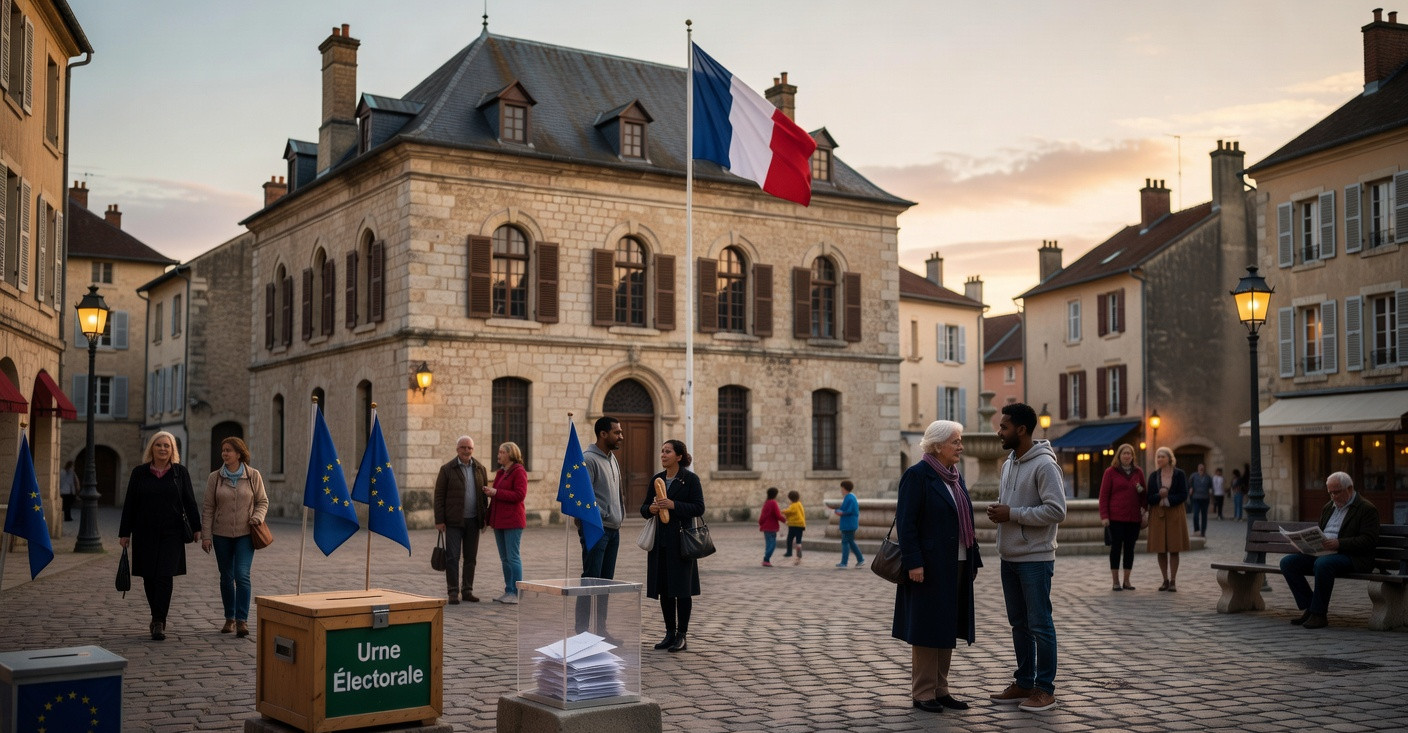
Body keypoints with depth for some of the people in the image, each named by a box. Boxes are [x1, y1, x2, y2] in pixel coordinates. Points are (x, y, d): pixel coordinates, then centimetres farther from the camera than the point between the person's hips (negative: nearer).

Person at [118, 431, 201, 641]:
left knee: (165, 577, -10)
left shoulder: (180, 472, 5)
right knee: (149, 577, 5)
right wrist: (125, 533, 4)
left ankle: (159, 623, -11)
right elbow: (129, 504, 7)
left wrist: (196, 528, 2)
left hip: (171, 533, -1)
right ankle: (158, 618, 22)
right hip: (145, 534, 2)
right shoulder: (139, 473, 5)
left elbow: (190, 502, 6)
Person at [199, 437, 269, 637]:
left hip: (245, 533, -2)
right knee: (226, 577, 9)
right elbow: (207, 508, 3)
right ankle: (229, 618, 21)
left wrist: (258, 516, -13)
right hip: (221, 534, 2)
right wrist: (205, 536, -2)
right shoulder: (215, 477, 1)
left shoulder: (253, 475, -1)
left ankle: (242, 620, -12)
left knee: (242, 575, -13)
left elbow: (262, 501, 7)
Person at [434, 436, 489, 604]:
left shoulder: (480, 469, 8)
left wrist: (485, 519, 6)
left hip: (473, 521, 3)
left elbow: (484, 495, 11)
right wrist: (439, 520, -9)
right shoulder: (447, 469, -2)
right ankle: (453, 592, 2)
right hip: (454, 521, -3)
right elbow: (439, 496, -3)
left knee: (471, 558, 8)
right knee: (452, 557, -4)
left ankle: (467, 590, 16)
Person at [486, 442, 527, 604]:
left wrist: (496, 492, -17)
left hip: (512, 521, -9)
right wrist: (490, 491, 3)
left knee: (513, 557, -7)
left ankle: (516, 593, -3)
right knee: (504, 558, 11)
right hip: (499, 520, 9)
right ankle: (508, 591, 16)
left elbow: (520, 495, -18)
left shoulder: (519, 471, -9)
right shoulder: (501, 472, 18)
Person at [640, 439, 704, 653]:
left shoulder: (690, 479, -4)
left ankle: (682, 635, 5)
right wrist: (650, 509, -8)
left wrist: (673, 505, -20)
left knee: (682, 588, -2)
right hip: (660, 541, 6)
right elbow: (643, 508, 15)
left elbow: (699, 508, -10)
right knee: (664, 589, 8)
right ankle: (670, 633, 17)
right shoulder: (656, 479, 13)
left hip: (681, 540, -6)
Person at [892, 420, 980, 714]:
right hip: (929, 567, -8)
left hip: (956, 566, 8)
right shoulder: (917, 475, -11)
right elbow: (906, 522, -15)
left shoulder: (956, 477, 14)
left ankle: (940, 689, 20)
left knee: (947, 628, 12)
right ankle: (922, 692, 7)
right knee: (927, 628, -1)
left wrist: (973, 561, 13)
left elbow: (965, 522, 16)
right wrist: (914, 563, -20)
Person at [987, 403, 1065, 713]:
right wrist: (998, 511, 0)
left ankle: (1045, 689, 8)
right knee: (1019, 623, 15)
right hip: (1010, 557, 8)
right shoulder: (1009, 462, 12)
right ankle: (1024, 683, 24)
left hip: (1035, 559, -8)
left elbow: (1056, 510, -22)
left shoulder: (1044, 464, -15)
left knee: (1039, 625, -1)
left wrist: (1012, 514, -19)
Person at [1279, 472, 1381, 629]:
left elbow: (1369, 540, -13)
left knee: (1322, 564, -38)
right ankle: (1310, 608, -8)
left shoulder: (1367, 509, -2)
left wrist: (1339, 544, -25)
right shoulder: (1328, 507, 22)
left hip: (1350, 556, -8)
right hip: (1321, 553, 8)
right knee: (1287, 562, -12)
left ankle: (1319, 614, -25)